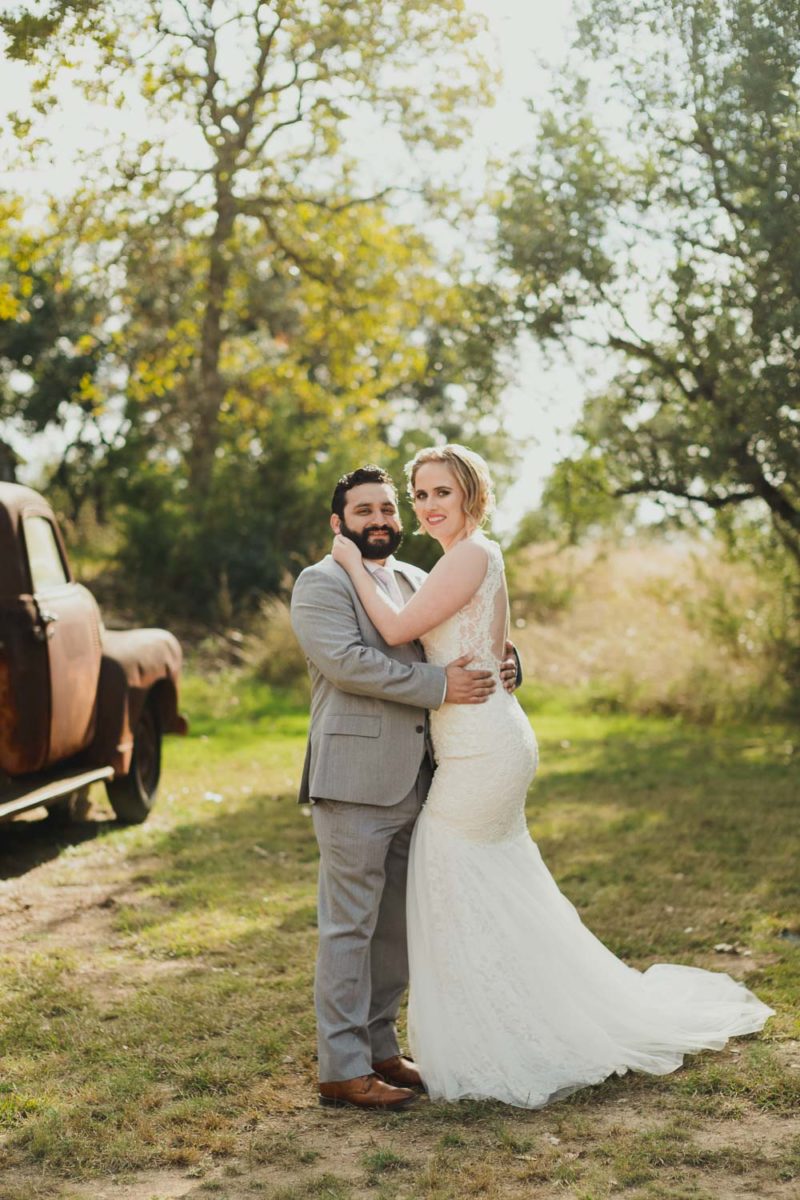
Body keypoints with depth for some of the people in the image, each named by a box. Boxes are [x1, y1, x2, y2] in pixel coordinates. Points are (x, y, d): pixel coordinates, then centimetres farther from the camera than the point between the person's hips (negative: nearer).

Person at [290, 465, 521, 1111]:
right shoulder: (321, 583, -3)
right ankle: (343, 1069, 2)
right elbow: (345, 660, -18)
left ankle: (380, 1049, 23)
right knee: (350, 926, -4)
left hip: (415, 783, 8)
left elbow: (462, 645, 28)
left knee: (397, 926, 12)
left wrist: (500, 665, 5)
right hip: (355, 783, -7)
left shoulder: (416, 580, 20)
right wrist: (438, 685, -20)